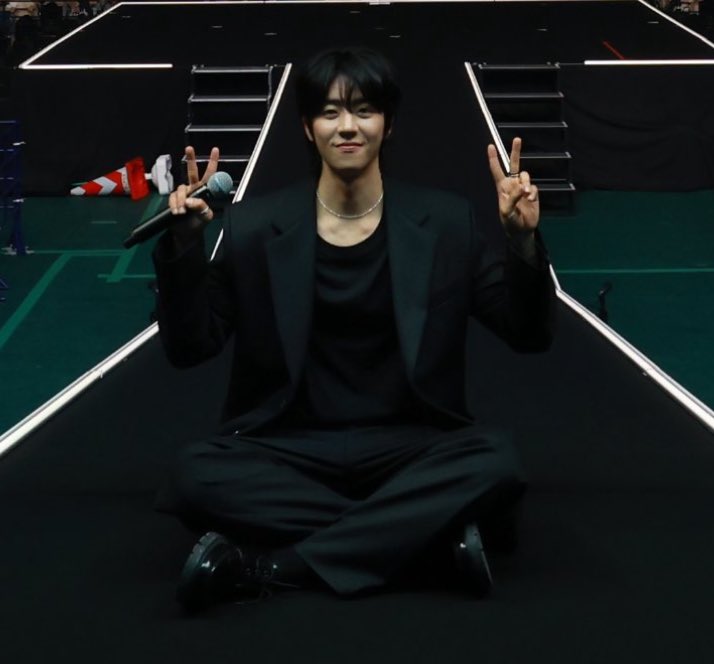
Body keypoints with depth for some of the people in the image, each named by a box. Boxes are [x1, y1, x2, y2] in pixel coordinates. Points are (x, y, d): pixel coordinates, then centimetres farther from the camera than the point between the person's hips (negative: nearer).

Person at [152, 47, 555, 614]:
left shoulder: (444, 222, 2)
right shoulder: (255, 226, 0)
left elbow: (529, 335, 0)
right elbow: (190, 349, -1)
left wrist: (524, 242, -17)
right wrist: (184, 246, -16)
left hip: (407, 448, 0)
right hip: (290, 449, 0)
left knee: (495, 464, -30)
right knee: (196, 474, -29)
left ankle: (260, 563, -26)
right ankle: (434, 538, -24)